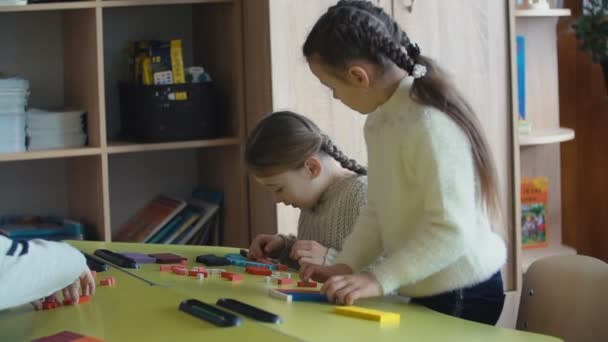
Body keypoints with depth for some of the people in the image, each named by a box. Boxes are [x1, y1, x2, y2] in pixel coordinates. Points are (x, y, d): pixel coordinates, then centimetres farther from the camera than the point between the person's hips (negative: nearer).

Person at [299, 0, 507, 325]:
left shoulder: (430, 124, -23)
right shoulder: (379, 119, 6)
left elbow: (451, 229, -26)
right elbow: (377, 211, 9)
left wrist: (379, 280, -27)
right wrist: (344, 265, -4)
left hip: (462, 297, -8)